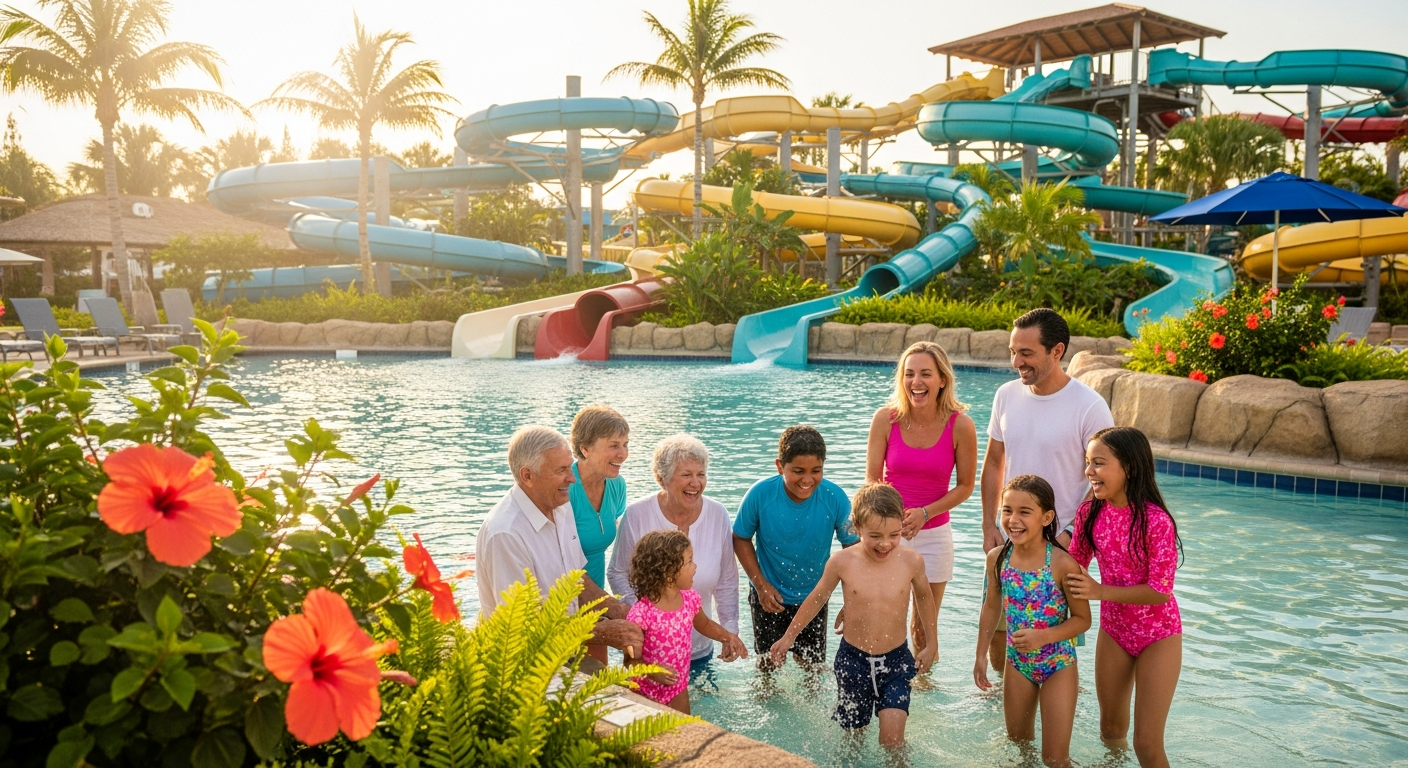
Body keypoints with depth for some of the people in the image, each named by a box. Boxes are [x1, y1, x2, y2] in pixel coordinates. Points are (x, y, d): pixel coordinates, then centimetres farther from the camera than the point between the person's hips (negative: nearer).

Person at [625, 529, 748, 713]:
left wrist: (728, 636, 1)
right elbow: (631, 660, -20)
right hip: (645, 694, -5)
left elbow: (703, 624, 16)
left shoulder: (690, 599, -7)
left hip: (679, 691, 6)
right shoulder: (641, 613, -26)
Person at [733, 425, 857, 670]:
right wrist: (761, 584, -13)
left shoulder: (835, 498, -22)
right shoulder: (760, 494, -24)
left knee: (813, 665, 14)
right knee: (769, 663, 17)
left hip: (813, 597, 1)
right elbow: (741, 539, -8)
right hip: (769, 595, 0)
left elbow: (853, 546, -9)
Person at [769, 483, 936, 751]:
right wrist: (789, 637, 7)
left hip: (896, 660, -1)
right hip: (853, 659, 1)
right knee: (853, 734, 16)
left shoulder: (911, 561, -12)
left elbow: (924, 597, 9)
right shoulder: (842, 562, -14)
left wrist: (932, 643, 15)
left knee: (892, 734, -13)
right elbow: (817, 599, 3)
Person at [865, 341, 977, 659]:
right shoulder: (886, 418, -11)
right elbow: (872, 478, -4)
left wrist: (924, 513, -15)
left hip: (933, 535, 0)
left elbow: (965, 486, -2)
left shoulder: (960, 426, -13)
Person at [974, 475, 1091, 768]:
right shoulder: (998, 558, -11)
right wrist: (981, 655, 7)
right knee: (1017, 744, 22)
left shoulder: (1062, 564, -25)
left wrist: (1043, 636, -30)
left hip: (1058, 664, -4)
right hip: (1017, 663, 4)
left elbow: (1083, 619, -16)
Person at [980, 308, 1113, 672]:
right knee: (996, 632, 15)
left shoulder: (1089, 407, -14)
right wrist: (989, 525, 4)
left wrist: (1071, 534, -17)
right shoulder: (1007, 396, 0)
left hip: (1061, 545, -4)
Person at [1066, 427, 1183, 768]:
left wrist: (1101, 591, -26)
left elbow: (1160, 591, -24)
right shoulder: (1090, 512, -10)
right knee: (1111, 730, 21)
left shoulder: (1156, 521, -26)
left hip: (1158, 636, -5)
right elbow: (1073, 565, 4)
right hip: (1113, 630, 5)